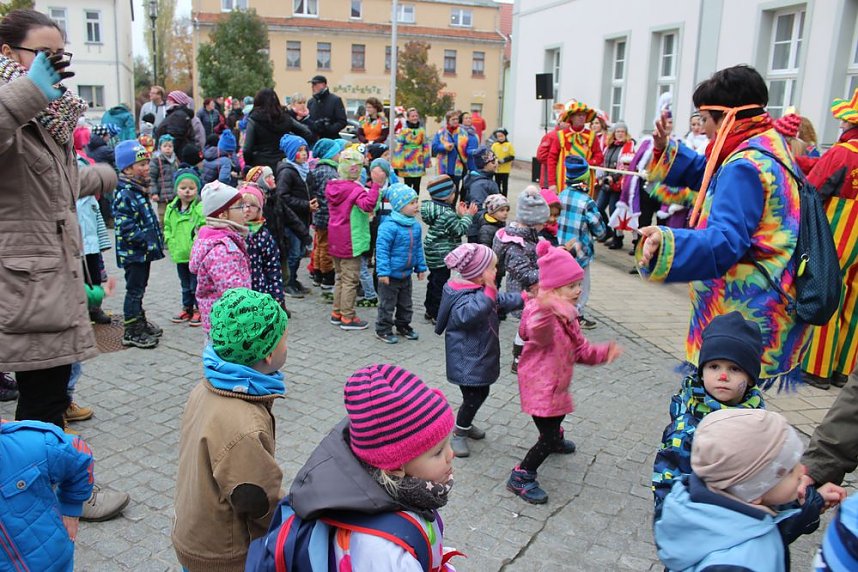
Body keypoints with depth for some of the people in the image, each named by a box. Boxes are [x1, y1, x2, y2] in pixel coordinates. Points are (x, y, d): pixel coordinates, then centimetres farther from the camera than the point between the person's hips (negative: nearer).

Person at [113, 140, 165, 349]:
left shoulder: (140, 191, 12)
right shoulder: (124, 194, -18)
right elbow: (126, 228, -23)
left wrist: (156, 240, 14)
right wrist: (148, 239, -21)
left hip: (144, 251, 9)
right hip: (133, 252, -9)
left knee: (139, 288, 19)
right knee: (134, 291, -2)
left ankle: (140, 322, 32)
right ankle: (132, 332, 7)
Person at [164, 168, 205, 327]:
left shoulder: (201, 208, -16)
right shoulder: (172, 208, 4)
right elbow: (167, 227, 15)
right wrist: (170, 242, 2)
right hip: (179, 255, 6)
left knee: (196, 285, 6)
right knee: (185, 285, 20)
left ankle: (199, 310, 20)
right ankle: (187, 309, 34)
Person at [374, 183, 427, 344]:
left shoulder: (415, 225, 2)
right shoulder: (389, 226, -23)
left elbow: (418, 248, 12)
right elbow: (382, 249, -21)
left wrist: (421, 267, 13)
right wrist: (383, 272, -23)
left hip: (406, 274, 7)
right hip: (391, 274, -7)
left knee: (405, 303, 21)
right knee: (387, 304, 6)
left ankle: (403, 326, 39)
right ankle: (383, 330, 20)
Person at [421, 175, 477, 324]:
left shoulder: (436, 207, 6)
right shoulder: (446, 213, -25)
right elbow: (459, 230, -17)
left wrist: (459, 214, 10)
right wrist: (468, 215, -9)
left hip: (434, 252, 10)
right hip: (442, 254, -10)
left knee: (434, 280, 20)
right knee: (440, 283, 0)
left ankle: (430, 310, 32)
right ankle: (436, 314, 9)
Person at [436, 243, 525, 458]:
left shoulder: (480, 291, 4)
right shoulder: (463, 298, -28)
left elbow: (502, 301, 21)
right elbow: (468, 314, -51)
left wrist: (525, 298, 14)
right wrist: (488, 293, -52)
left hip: (480, 358, 10)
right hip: (467, 362, -10)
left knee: (480, 393, 21)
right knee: (473, 397, -1)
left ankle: (465, 424, 43)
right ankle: (458, 434, 19)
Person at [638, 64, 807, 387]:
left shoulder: (745, 167, -19)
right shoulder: (771, 149, 15)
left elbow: (725, 241, -31)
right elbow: (711, 176, 31)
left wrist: (667, 243, -47)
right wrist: (666, 150, 27)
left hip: (741, 319, -11)